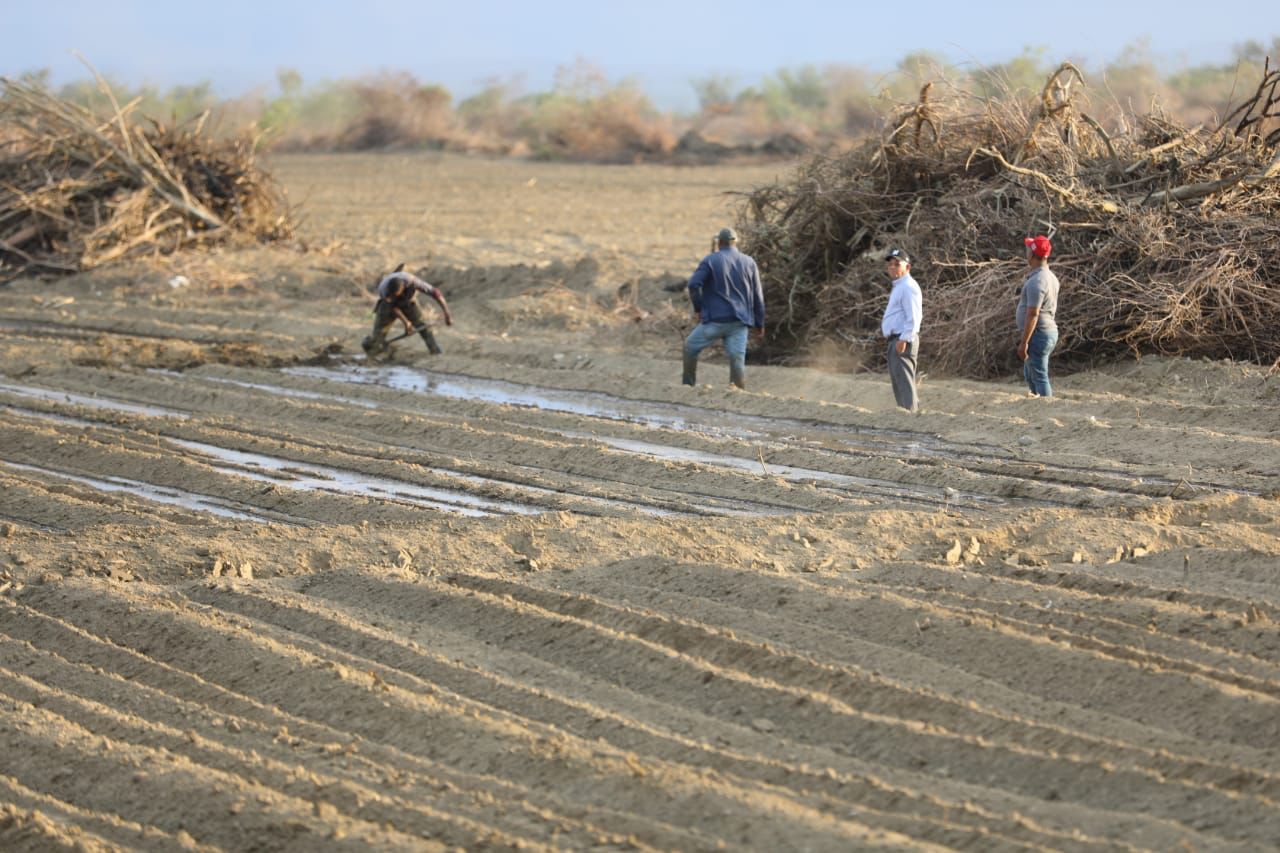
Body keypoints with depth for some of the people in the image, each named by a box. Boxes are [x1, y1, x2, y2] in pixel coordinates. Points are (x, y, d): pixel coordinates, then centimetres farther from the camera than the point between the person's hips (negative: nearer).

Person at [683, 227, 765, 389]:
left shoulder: (711, 260, -3)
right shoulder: (749, 263, 8)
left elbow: (694, 284, -12)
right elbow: (757, 295, 10)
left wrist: (698, 308, 1)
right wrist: (759, 323, 16)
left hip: (715, 320, -3)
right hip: (740, 322, 3)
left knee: (691, 346, 15)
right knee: (737, 358, -1)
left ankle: (688, 386, 18)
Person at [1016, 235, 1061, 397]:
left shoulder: (1036, 281, -21)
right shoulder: (1050, 277, 11)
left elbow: (1033, 314, -24)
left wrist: (1024, 342, -22)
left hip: (1038, 334, -10)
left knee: (1039, 377, -6)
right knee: (1029, 376, 23)